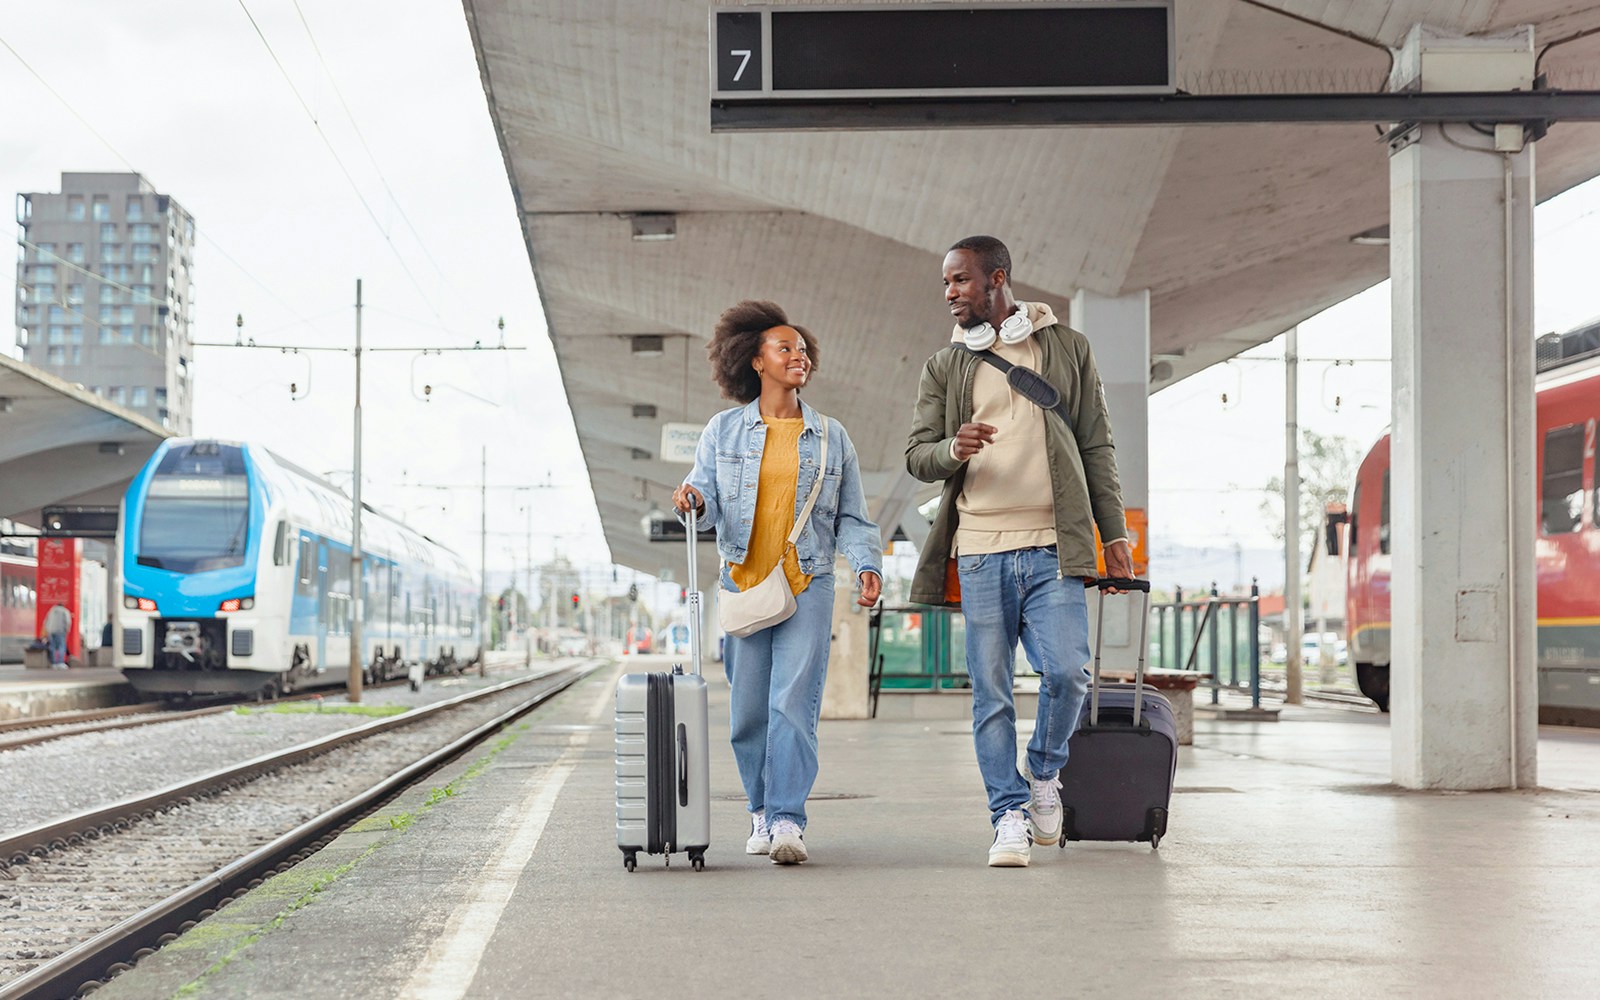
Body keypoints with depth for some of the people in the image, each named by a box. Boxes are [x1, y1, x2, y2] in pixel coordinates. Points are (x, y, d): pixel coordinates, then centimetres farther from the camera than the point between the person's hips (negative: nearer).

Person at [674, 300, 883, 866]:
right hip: (742, 582, 1)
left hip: (807, 585, -1)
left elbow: (851, 517, 12)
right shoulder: (724, 431, 9)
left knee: (793, 703, -12)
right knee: (748, 709, 3)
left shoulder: (831, 437, 11)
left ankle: (788, 820, -15)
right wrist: (694, 503, -20)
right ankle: (762, 809, 21)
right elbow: (706, 500, 4)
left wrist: (868, 565, -4)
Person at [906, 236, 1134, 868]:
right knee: (991, 691, -1)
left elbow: (1096, 447, 11)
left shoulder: (1066, 349, 10)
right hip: (979, 552, 1)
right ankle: (1010, 816, 8)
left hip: (1052, 548, -1)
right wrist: (952, 450, -15)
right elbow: (917, 454, 9)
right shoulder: (945, 367, 13)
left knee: (1067, 673, -12)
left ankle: (1045, 774, 16)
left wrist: (1114, 533, 5)